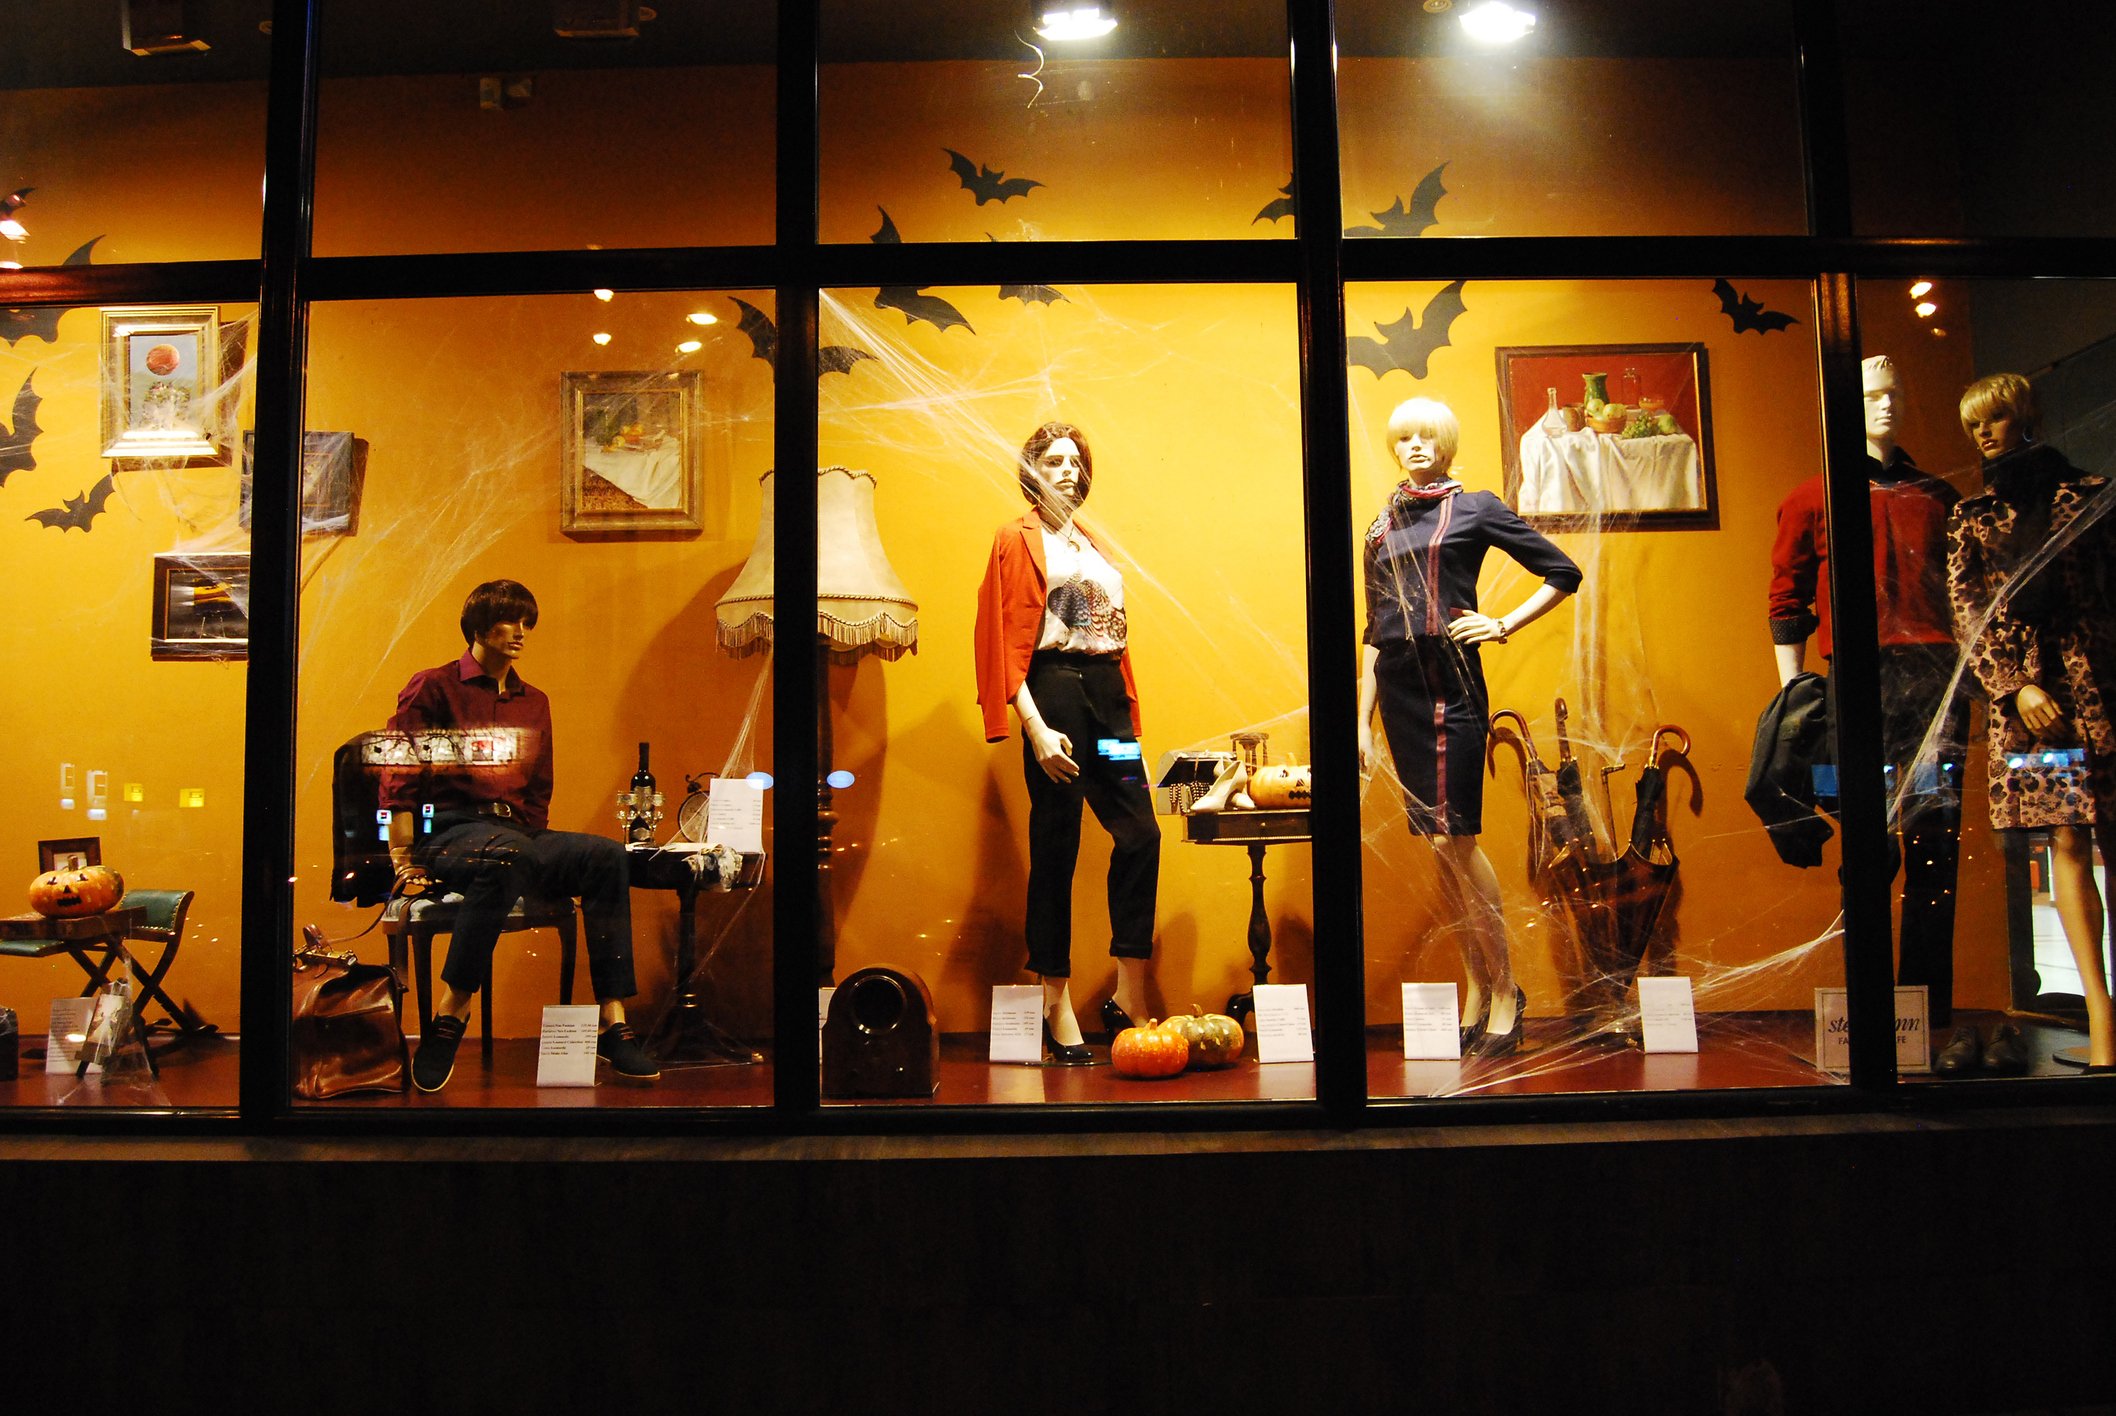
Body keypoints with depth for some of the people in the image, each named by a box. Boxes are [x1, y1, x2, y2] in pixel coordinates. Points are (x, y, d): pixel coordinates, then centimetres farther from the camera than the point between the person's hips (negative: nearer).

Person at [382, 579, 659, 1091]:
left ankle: (614, 1024, -29)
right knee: (508, 855, -41)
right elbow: (399, 780, -1)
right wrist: (405, 863, -10)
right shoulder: (433, 688, 6)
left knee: (607, 854, -24)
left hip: (517, 834, 5)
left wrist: (540, 847, 9)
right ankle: (450, 1013, -29)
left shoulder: (534, 704, 23)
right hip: (447, 832, -5)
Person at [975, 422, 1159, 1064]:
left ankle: (1129, 1001, 6)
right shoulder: (1018, 539, 2)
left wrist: (1127, 711, 12)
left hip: (1107, 695, 6)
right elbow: (1007, 642, -7)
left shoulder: (1094, 545, 22)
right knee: (1056, 848, -2)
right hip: (1053, 692, -6)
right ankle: (1057, 1010, 6)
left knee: (1141, 835, -2)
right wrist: (1036, 728, -16)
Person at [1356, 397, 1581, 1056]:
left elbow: (1563, 573, 5)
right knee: (1440, 845, 7)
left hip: (1452, 685, -5)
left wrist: (1505, 625, -5)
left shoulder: (1476, 508, 3)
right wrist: (1363, 719, 12)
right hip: (1398, 686, 5)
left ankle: (1504, 989, 3)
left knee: (1452, 838, -9)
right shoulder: (1383, 525, 15)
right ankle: (1476, 987, 16)